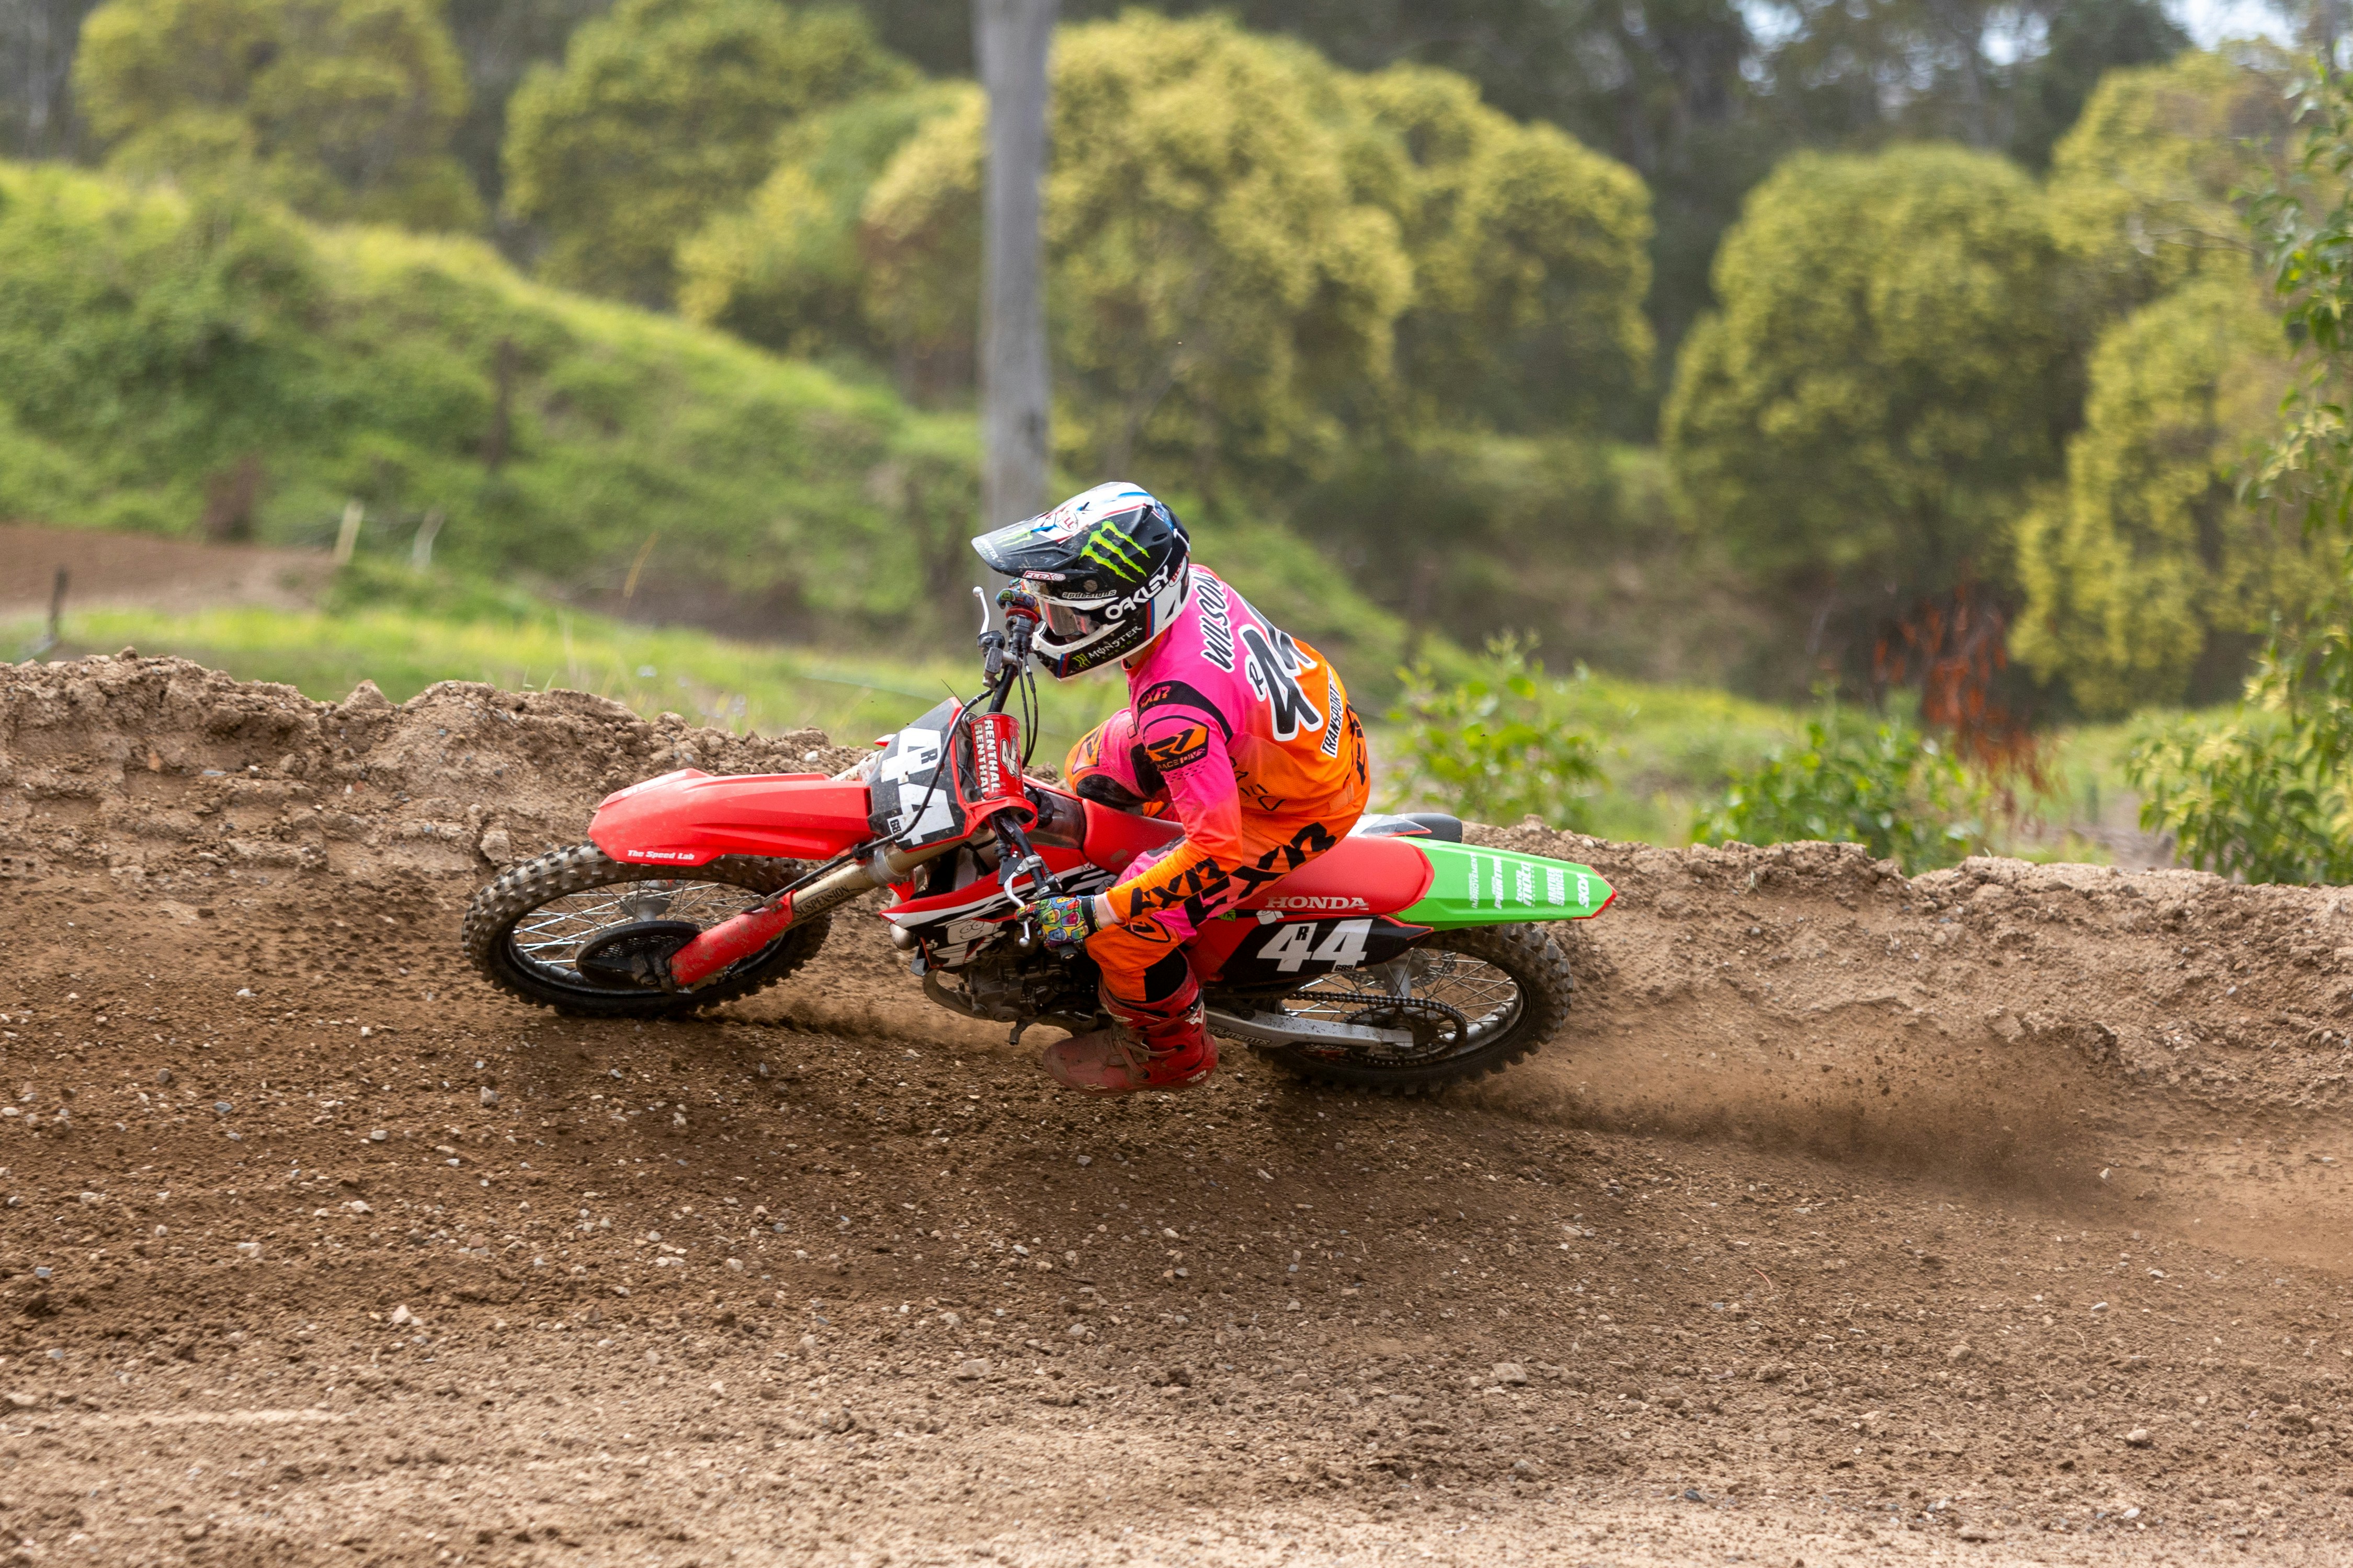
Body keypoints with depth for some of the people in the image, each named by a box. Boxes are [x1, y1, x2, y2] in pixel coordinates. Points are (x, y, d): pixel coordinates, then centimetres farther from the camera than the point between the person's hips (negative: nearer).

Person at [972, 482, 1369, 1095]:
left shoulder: (1176, 709, -39)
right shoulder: (1192, 581, -16)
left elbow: (1217, 850, -35)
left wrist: (1097, 912, -30)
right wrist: (1049, 599, 4)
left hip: (1300, 813, -9)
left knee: (1122, 930, -5)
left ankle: (1172, 1050, 22)